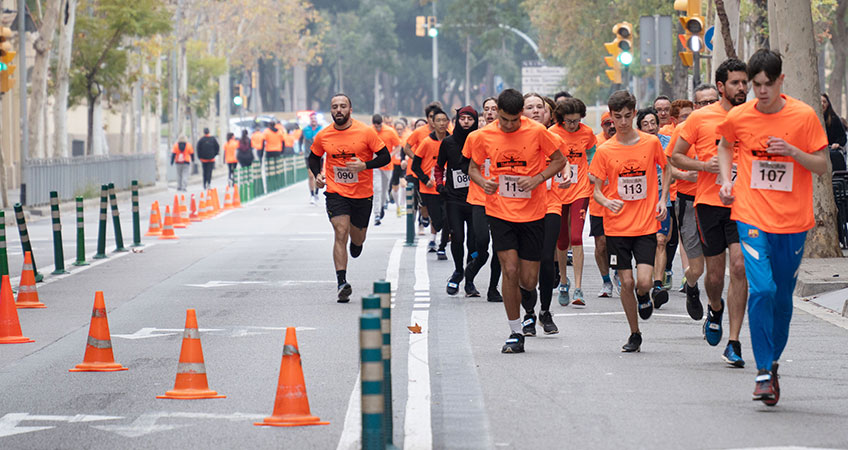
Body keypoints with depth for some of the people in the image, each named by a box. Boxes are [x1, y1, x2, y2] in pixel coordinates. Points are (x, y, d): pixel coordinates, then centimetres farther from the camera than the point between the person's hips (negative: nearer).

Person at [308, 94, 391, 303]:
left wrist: (364, 165, -21)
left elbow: (385, 157, -4)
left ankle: (356, 242, 54)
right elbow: (314, 158, 18)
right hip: (336, 192, 0)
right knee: (340, 233, -17)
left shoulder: (366, 132, -8)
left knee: (358, 237, 14)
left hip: (362, 193, 0)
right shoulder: (323, 136, -1)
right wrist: (317, 174, -2)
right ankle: (342, 283, -20)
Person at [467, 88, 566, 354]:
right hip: (500, 212, 0)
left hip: (532, 213, 0)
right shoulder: (483, 136, -2)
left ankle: (527, 293, 39)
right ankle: (515, 334, 0)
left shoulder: (537, 132, -6)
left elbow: (559, 160, 4)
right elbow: (473, 167, 12)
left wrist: (538, 178, -13)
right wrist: (482, 182, -11)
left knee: (528, 280, 0)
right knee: (510, 270, -12)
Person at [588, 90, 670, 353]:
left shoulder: (651, 143, -1)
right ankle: (634, 334, 19)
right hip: (617, 226, 1)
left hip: (647, 225, -1)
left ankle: (643, 297, 24)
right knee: (626, 282, 2)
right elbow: (596, 190, 1)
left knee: (644, 282, -13)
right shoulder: (604, 151, -2)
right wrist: (606, 202, -21)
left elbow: (666, 168, 17)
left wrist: (663, 199, 4)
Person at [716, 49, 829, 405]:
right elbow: (725, 146, 23)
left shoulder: (804, 116, -4)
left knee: (783, 298, 9)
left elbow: (822, 166, 0)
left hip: (793, 221, 1)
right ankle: (763, 372, -12)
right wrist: (726, 180, 8)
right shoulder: (738, 117, 1)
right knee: (761, 289, -17)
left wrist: (793, 152, -17)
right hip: (752, 216, -1)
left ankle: (772, 360, 29)